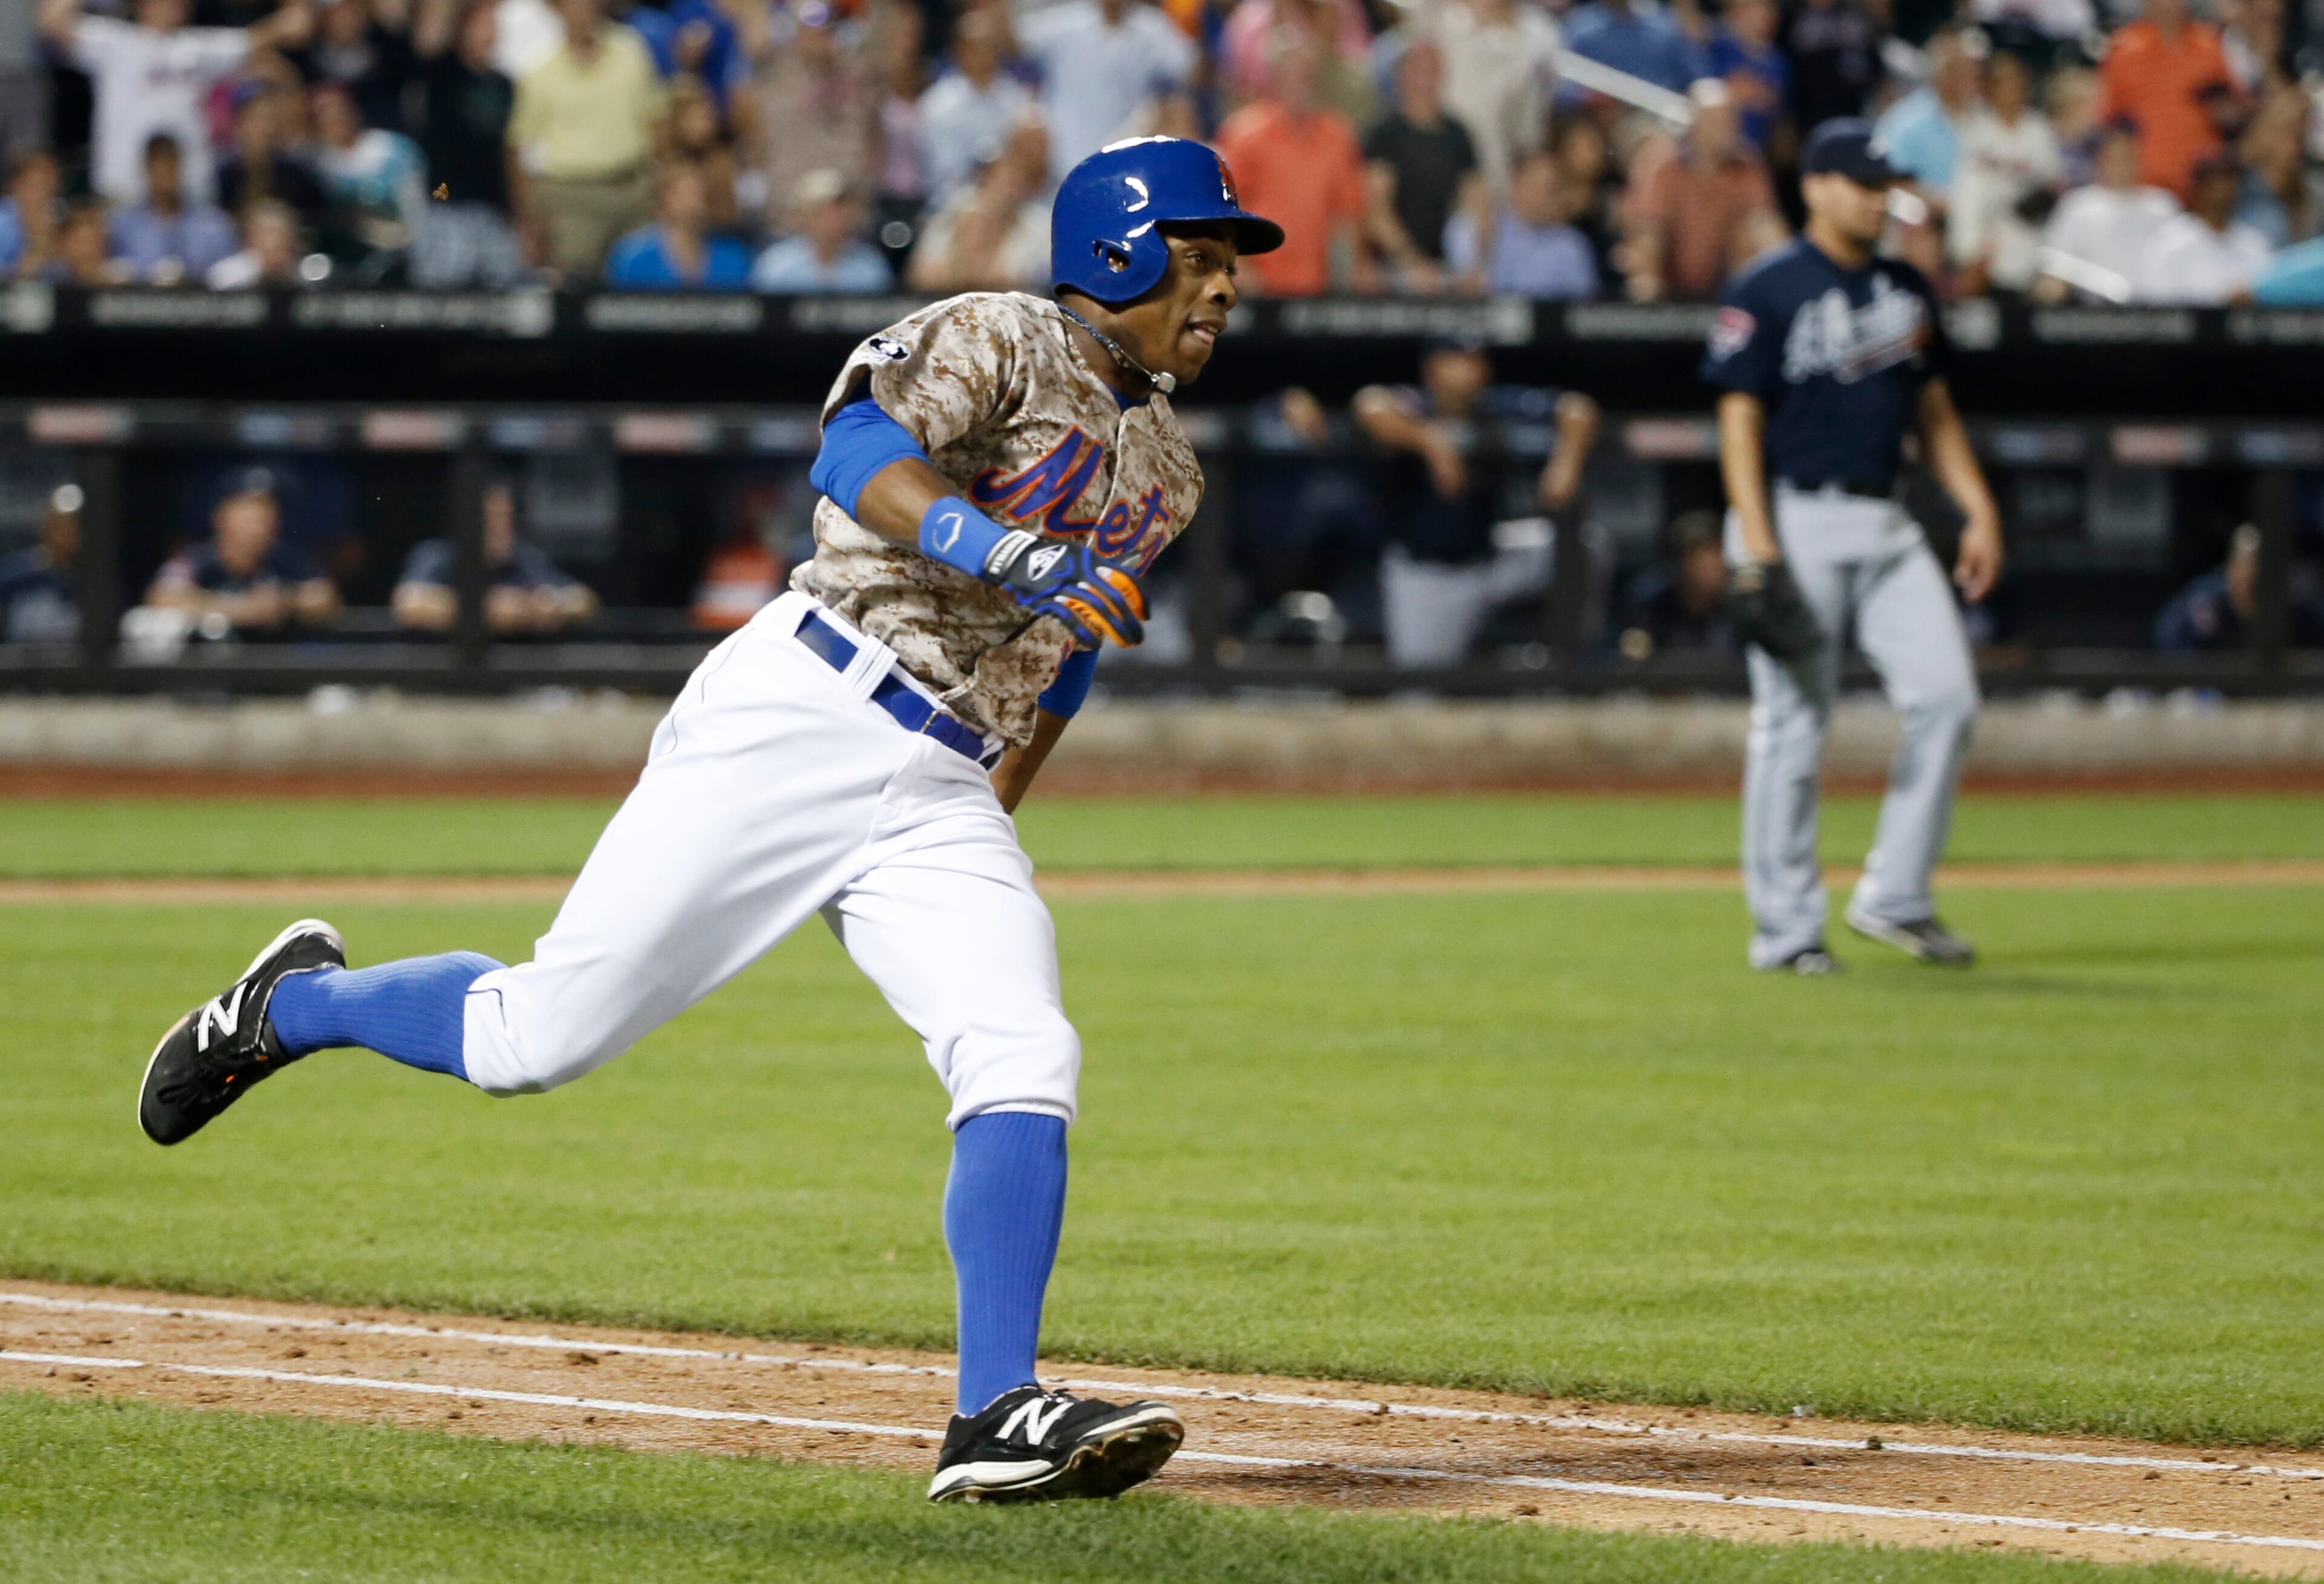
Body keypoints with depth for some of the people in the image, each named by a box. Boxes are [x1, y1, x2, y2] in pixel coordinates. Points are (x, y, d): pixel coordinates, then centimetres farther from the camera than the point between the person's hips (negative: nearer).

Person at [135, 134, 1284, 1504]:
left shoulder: (1169, 475, 19)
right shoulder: (999, 342, -5)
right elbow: (860, 453, -24)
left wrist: (996, 826, 25)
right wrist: (1019, 556, -37)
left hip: (941, 795, 7)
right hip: (798, 720, -7)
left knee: (1025, 1071, -16)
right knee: (539, 1037, -4)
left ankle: (998, 1418, -17)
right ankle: (294, 1004, 23)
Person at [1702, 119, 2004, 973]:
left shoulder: (1907, 290, 14)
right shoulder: (1767, 290, -6)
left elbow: (1934, 410, 20)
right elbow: (1740, 418, -10)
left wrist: (1979, 509, 10)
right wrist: (1756, 544, -18)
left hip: (1885, 525, 6)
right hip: (1799, 523, -6)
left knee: (1945, 696, -4)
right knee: (1792, 726, -3)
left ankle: (1896, 899, 6)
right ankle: (1786, 929, 3)